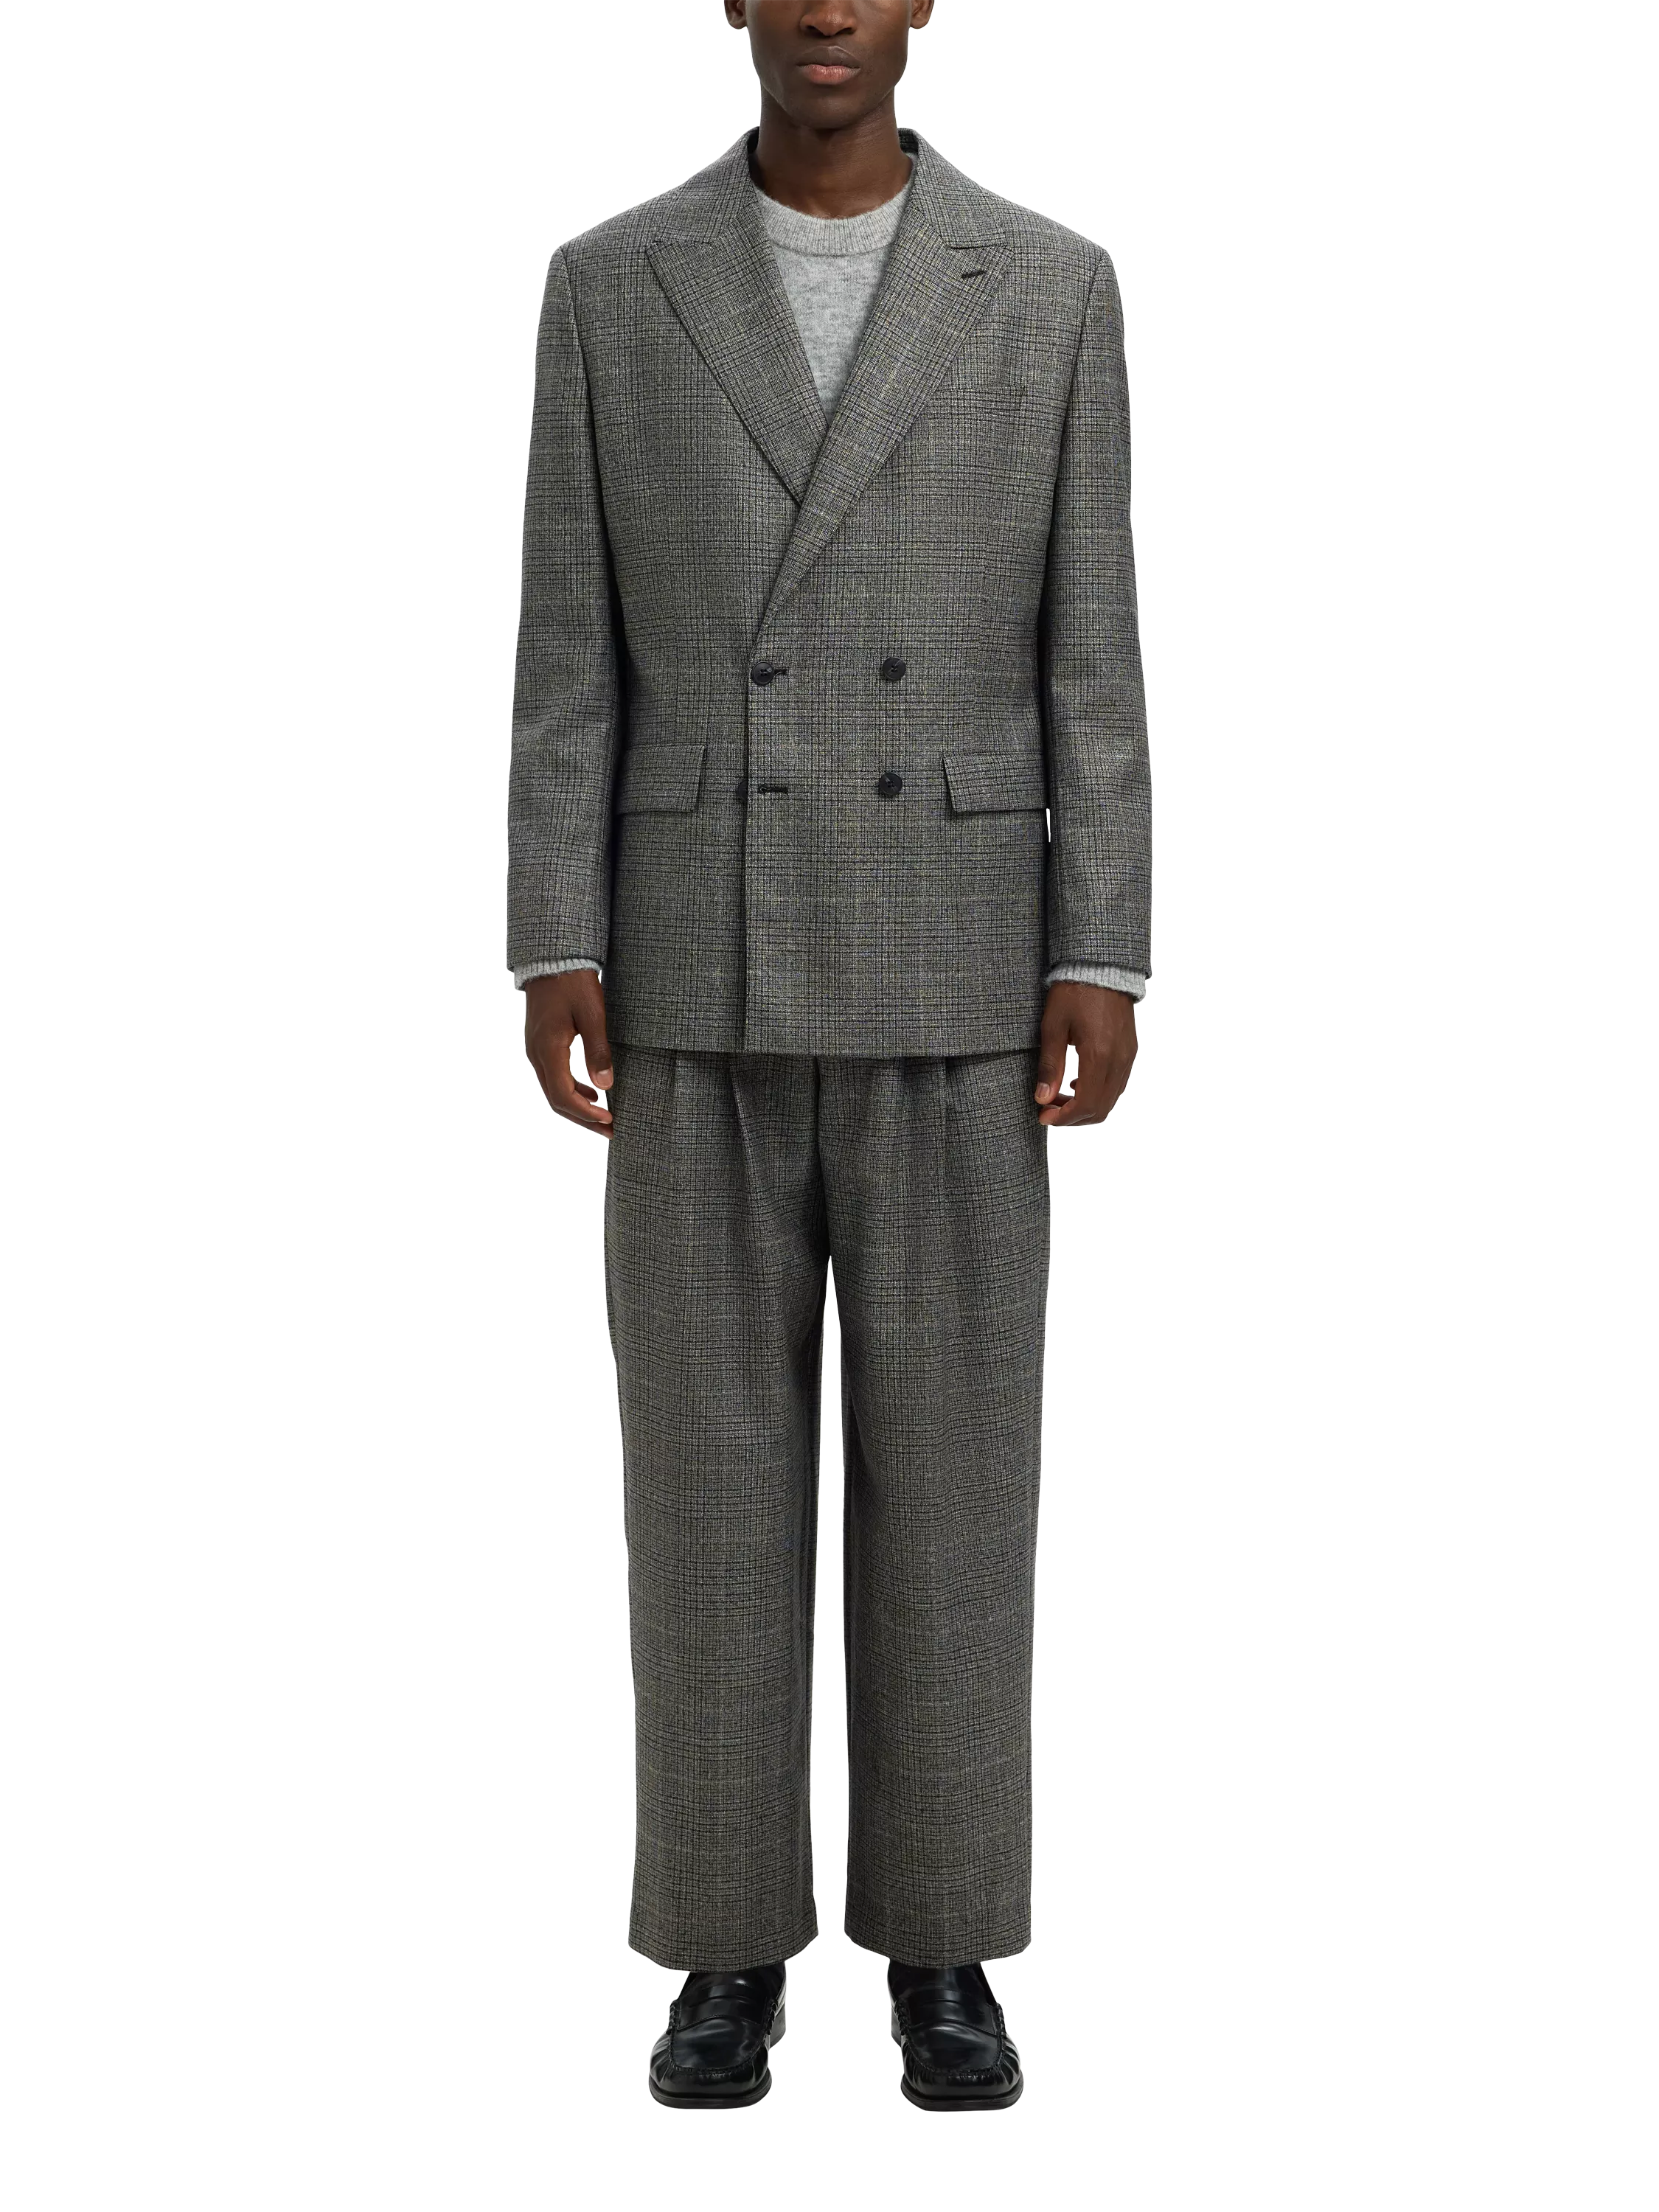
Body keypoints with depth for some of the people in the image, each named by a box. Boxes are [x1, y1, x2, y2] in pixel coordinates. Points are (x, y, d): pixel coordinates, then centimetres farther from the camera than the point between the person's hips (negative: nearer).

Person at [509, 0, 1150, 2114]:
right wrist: (554, 954, -5)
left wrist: (1102, 963, -6)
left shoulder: (1049, 287, 5)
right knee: (711, 1469, 2)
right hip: (702, 973, 1)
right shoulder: (610, 286, 6)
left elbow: (1090, 652, 2)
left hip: (948, 974, 0)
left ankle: (937, 1949, 17)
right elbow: (572, 654, 3)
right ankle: (730, 1948, 16)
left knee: (947, 1467, 2)